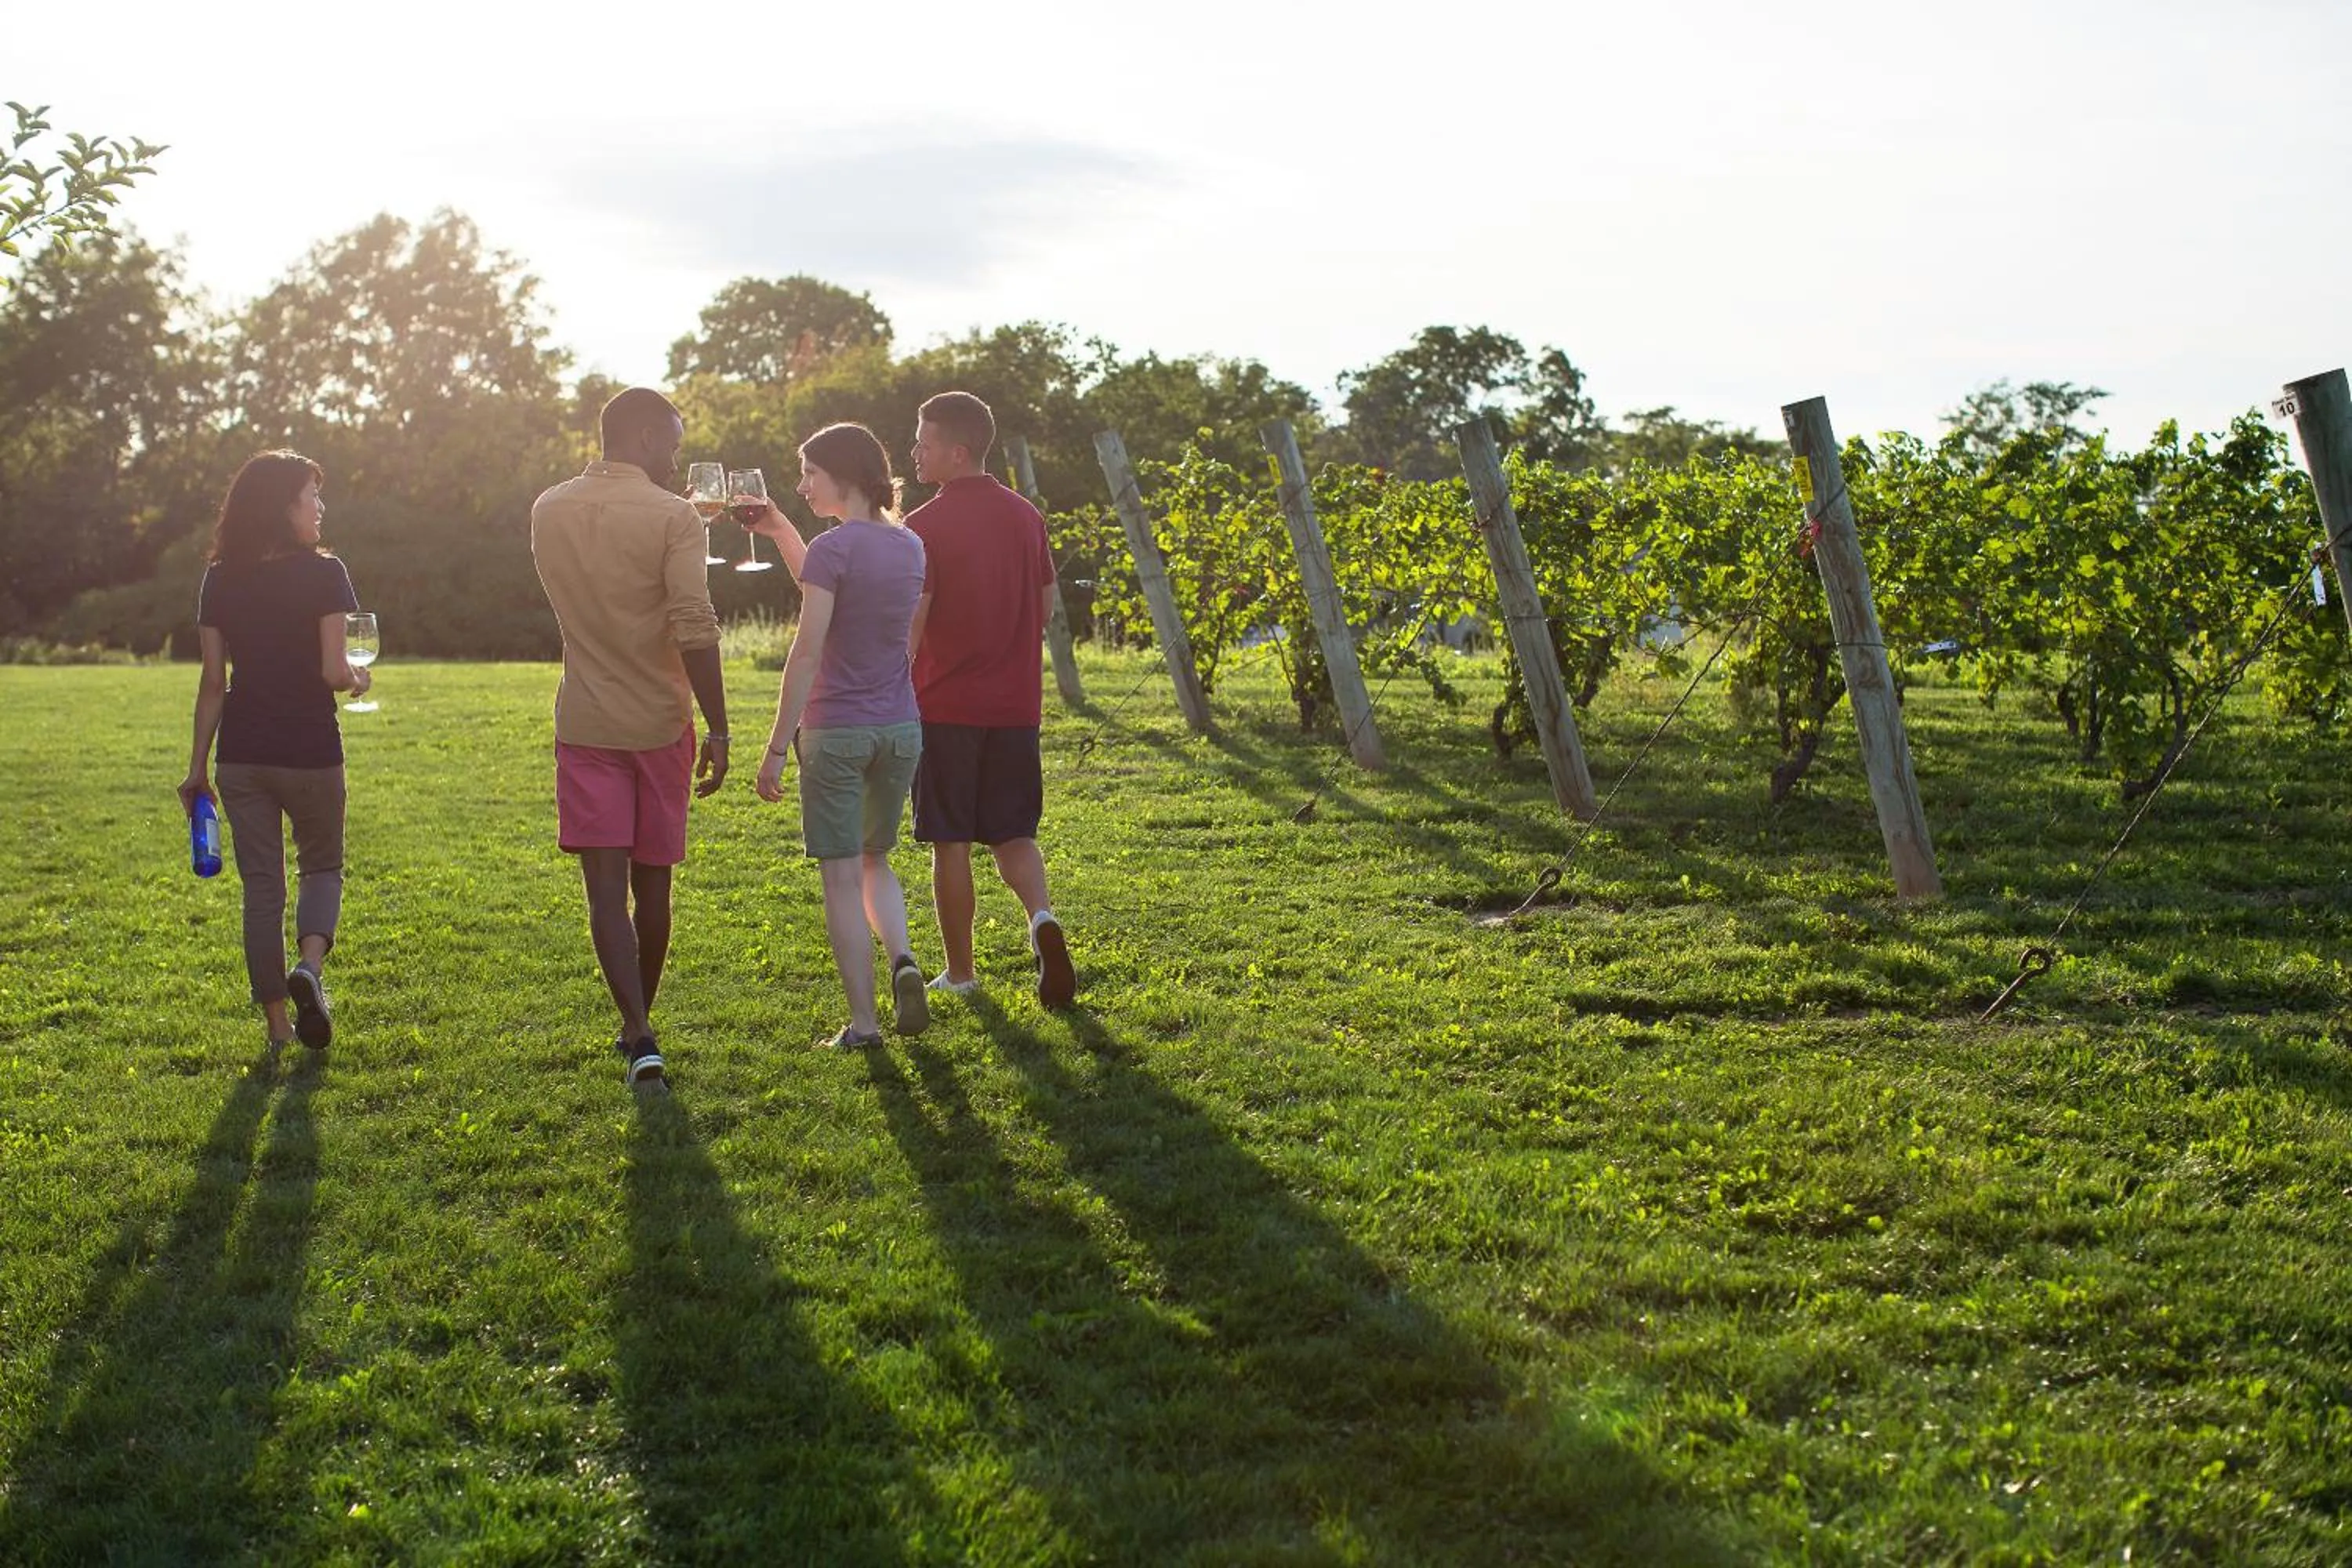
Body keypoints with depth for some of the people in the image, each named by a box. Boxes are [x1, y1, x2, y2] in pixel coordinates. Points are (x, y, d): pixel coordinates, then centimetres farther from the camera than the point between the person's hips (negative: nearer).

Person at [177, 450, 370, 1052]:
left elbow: (213, 680, 4)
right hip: (309, 752, -3)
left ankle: (277, 1025, 13)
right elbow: (332, 670, -16)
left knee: (261, 885, 11)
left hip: (241, 754, 3)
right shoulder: (322, 573, -9)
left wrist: (197, 768, 9)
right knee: (322, 867, 17)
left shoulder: (220, 581, 3)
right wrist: (357, 679, 8)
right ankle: (309, 965, -12)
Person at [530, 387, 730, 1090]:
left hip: (585, 723, 2)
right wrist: (717, 727, -14)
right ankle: (639, 1026, 28)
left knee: (606, 887, -2)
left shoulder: (547, 512, 5)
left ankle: (640, 1038, -15)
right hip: (659, 723, -2)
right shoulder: (672, 515, -10)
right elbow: (695, 628, -18)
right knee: (652, 883, 13)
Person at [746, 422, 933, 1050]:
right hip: (900, 729, 6)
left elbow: (807, 651, -17)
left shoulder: (834, 547, -14)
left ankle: (863, 1022, 5)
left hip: (835, 731, -6)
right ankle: (903, 960, -4)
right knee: (875, 861, 21)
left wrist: (777, 746, -13)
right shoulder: (910, 547, 7)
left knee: (842, 877, 3)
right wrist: (779, 530, 20)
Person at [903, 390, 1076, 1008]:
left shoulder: (925, 526, -12)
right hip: (1016, 705, 5)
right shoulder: (1026, 517, 6)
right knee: (1012, 834, 14)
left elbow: (908, 626, -13)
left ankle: (960, 972, 13)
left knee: (950, 843, 6)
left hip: (945, 706, -5)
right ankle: (1041, 918, -13)